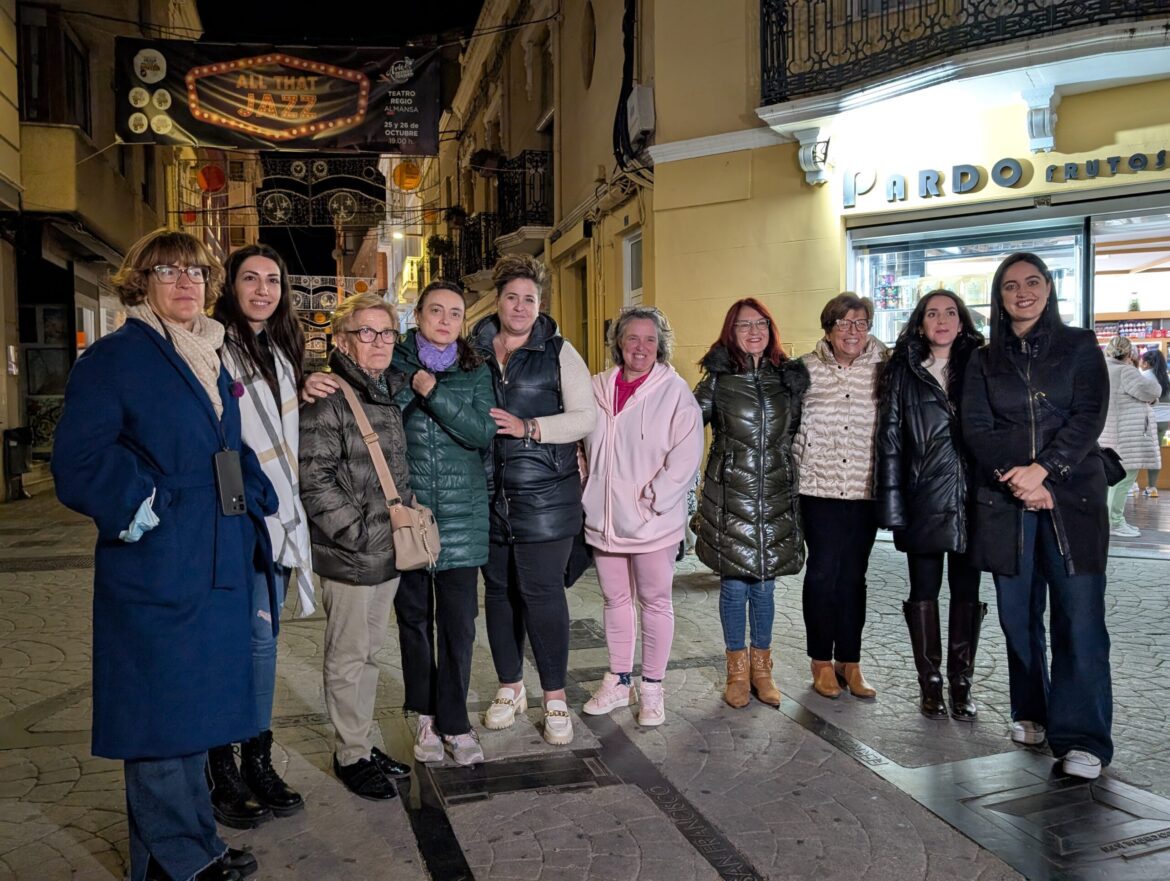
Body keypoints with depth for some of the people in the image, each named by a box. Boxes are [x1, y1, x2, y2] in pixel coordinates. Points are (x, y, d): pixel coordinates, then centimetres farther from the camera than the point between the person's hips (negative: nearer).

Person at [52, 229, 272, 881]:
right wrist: (138, 507, -17)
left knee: (196, 710, 16)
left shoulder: (213, 361, 16)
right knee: (163, 714, 2)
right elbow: (79, 461, -13)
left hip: (217, 569, 8)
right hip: (156, 570, -7)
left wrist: (256, 505, 10)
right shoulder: (114, 357, -7)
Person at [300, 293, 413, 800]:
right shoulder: (326, 400, -13)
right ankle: (351, 755, 21)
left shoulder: (391, 395, 12)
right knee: (348, 657, 5)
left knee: (371, 651, 18)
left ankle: (364, 743, 32)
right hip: (347, 557, -8)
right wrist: (358, 534, -19)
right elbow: (314, 481, -18)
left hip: (389, 552, 8)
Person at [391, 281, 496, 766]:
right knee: (414, 615, 9)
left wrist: (433, 394, -14)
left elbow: (483, 434, -8)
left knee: (458, 619, 0)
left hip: (461, 514, 0)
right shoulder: (395, 364, 4)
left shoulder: (475, 371, 6)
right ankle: (426, 715, 24)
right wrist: (409, 389, -16)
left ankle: (454, 720, 14)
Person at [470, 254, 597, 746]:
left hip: (544, 492, -3)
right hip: (489, 491, 3)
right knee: (499, 589, 11)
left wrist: (528, 427, -15)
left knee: (541, 591, -3)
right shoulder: (473, 350, 9)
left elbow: (585, 417, -5)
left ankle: (555, 697, 12)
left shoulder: (558, 352, 1)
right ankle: (510, 687, 28)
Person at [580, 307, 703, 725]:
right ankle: (619, 682, 29)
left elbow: (686, 454, -13)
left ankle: (652, 687, 21)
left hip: (654, 518, -4)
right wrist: (587, 493, 5)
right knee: (616, 599, 15)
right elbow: (582, 444, 15)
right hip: (604, 516, 4)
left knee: (655, 601, 7)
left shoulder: (675, 391, -8)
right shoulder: (598, 388, 5)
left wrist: (651, 499, -16)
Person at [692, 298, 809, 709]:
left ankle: (761, 668, 24)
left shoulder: (789, 376, 7)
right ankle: (737, 670, 19)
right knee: (734, 583, 3)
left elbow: (797, 432, 18)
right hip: (730, 496, -2)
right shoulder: (718, 378, -1)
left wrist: (791, 473, 14)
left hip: (775, 497, 2)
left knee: (765, 584, 10)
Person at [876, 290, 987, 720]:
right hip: (923, 500, -1)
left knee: (966, 591, 7)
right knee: (924, 591, 6)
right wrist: (892, 503, -6)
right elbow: (890, 441, 1)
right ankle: (930, 682, 17)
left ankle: (961, 682, 19)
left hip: (970, 498, 1)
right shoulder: (904, 374, 4)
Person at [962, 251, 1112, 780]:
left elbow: (1089, 417, -4)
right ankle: (1031, 712, 23)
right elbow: (975, 427, 2)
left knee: (1079, 616, -7)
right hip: (1004, 499, 2)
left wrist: (1043, 469, -17)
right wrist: (1015, 477, -13)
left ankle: (1083, 737, -2)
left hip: (1072, 496, -2)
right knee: (1018, 614, 7)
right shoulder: (984, 360, 12)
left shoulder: (1079, 346, 7)